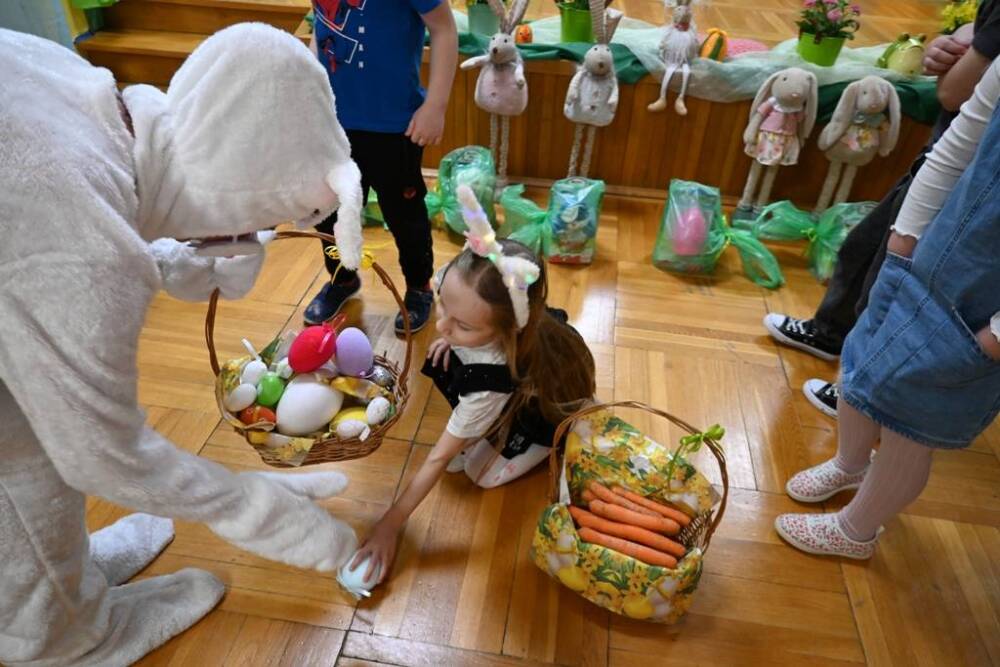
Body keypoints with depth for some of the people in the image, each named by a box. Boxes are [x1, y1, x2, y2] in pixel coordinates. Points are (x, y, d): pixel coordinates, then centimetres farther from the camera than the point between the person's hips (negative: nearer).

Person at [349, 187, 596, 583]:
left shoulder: (491, 380, -43)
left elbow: (440, 457, -33)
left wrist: (390, 525, -24)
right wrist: (452, 336, -18)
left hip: (551, 402, -6)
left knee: (484, 474, -11)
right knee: (443, 362, -15)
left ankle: (548, 444, 11)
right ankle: (481, 427, 8)